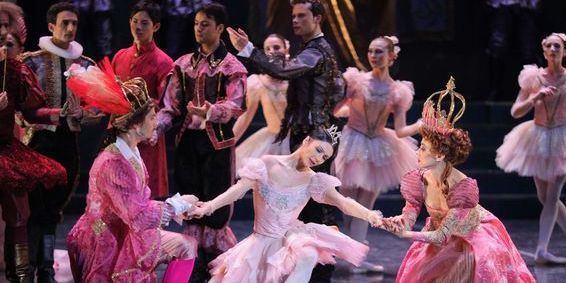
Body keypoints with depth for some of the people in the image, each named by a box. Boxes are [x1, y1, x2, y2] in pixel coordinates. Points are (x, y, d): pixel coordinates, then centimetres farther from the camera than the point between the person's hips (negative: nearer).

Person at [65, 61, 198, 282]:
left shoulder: (131, 153, 3)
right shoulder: (113, 164, -25)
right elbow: (139, 217, -26)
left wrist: (174, 207, -2)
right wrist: (178, 204, -14)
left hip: (126, 233, 9)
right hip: (109, 247, -9)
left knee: (187, 245, 6)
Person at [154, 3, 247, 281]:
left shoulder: (232, 67, -3)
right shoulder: (183, 64, 12)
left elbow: (234, 106, -16)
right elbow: (171, 105, 9)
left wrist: (210, 112, -36)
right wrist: (155, 128, -9)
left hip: (217, 142, -5)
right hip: (188, 141, 5)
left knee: (216, 209, -5)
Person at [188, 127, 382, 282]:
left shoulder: (313, 181, -3)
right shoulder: (267, 165, -9)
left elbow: (344, 202, -13)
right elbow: (238, 190, -16)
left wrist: (369, 215, -33)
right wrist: (208, 207, -32)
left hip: (290, 234, 0)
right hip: (263, 240, 0)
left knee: (308, 255, -35)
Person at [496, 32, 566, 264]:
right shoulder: (534, 78, -1)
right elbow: (516, 112, -3)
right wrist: (536, 97, -17)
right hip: (539, 138, 3)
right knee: (545, 198, 9)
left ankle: (542, 250, -10)